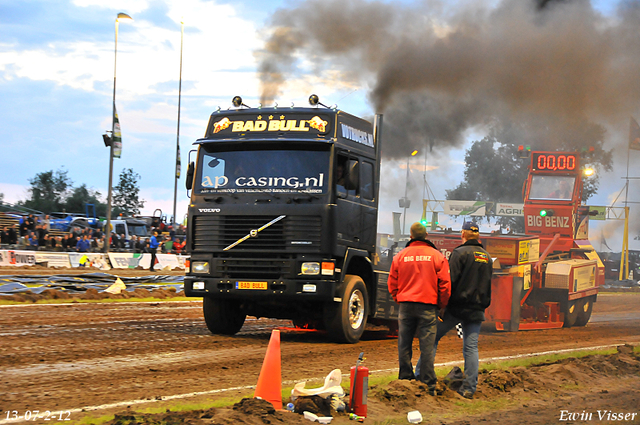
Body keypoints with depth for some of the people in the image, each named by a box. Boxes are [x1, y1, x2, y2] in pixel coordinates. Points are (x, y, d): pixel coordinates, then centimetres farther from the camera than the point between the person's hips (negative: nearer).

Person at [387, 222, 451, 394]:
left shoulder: (400, 256, 6)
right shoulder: (437, 256, 1)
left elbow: (392, 283, 11)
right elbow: (445, 284, 1)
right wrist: (441, 305, 12)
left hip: (405, 305, 2)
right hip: (428, 306, -2)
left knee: (404, 345, 8)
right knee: (427, 346, -2)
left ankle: (405, 379, 11)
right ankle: (429, 385, -2)